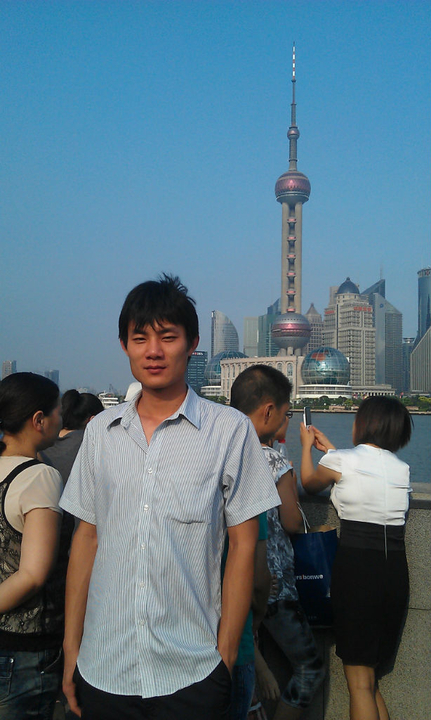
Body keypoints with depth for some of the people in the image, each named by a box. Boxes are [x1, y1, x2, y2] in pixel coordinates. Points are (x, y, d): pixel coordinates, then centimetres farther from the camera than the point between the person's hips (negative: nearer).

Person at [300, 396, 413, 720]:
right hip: (397, 569, 6)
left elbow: (310, 482, 16)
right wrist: (330, 449, 36)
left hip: (356, 563, -6)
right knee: (372, 681, 19)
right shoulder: (402, 468, 10)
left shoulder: (343, 459, -5)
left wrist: (307, 445, 32)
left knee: (360, 683, 1)